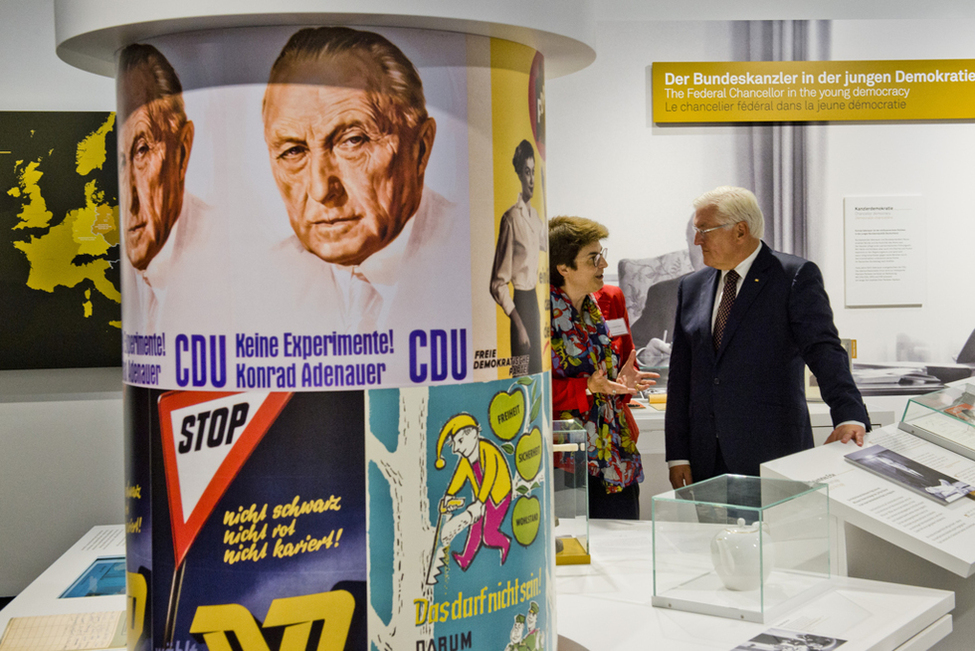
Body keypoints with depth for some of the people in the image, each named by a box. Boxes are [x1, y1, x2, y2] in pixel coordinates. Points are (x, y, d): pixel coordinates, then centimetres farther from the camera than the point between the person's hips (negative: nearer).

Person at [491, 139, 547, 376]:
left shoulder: (535, 215, 7)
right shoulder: (511, 218, -17)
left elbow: (547, 242, 31)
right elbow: (498, 283, -19)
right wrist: (518, 324, -21)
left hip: (534, 297, 8)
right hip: (519, 300, -8)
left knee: (537, 369, 14)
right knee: (522, 373, -7)